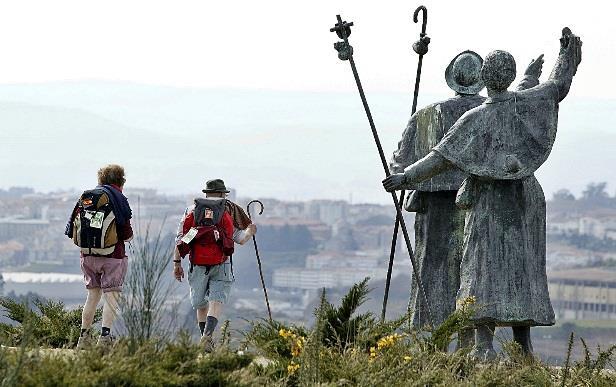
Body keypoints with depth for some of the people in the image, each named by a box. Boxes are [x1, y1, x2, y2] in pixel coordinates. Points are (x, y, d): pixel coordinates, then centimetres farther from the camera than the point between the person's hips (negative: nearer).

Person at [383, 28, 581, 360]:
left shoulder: (475, 119, -12)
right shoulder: (526, 104, -3)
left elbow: (443, 158, -13)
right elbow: (558, 86, 14)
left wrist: (407, 177, -6)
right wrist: (567, 53, 29)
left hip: (489, 204, -4)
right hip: (525, 202, 4)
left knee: (485, 271, -5)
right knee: (522, 270, 10)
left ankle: (485, 346, -16)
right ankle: (523, 346, 9)